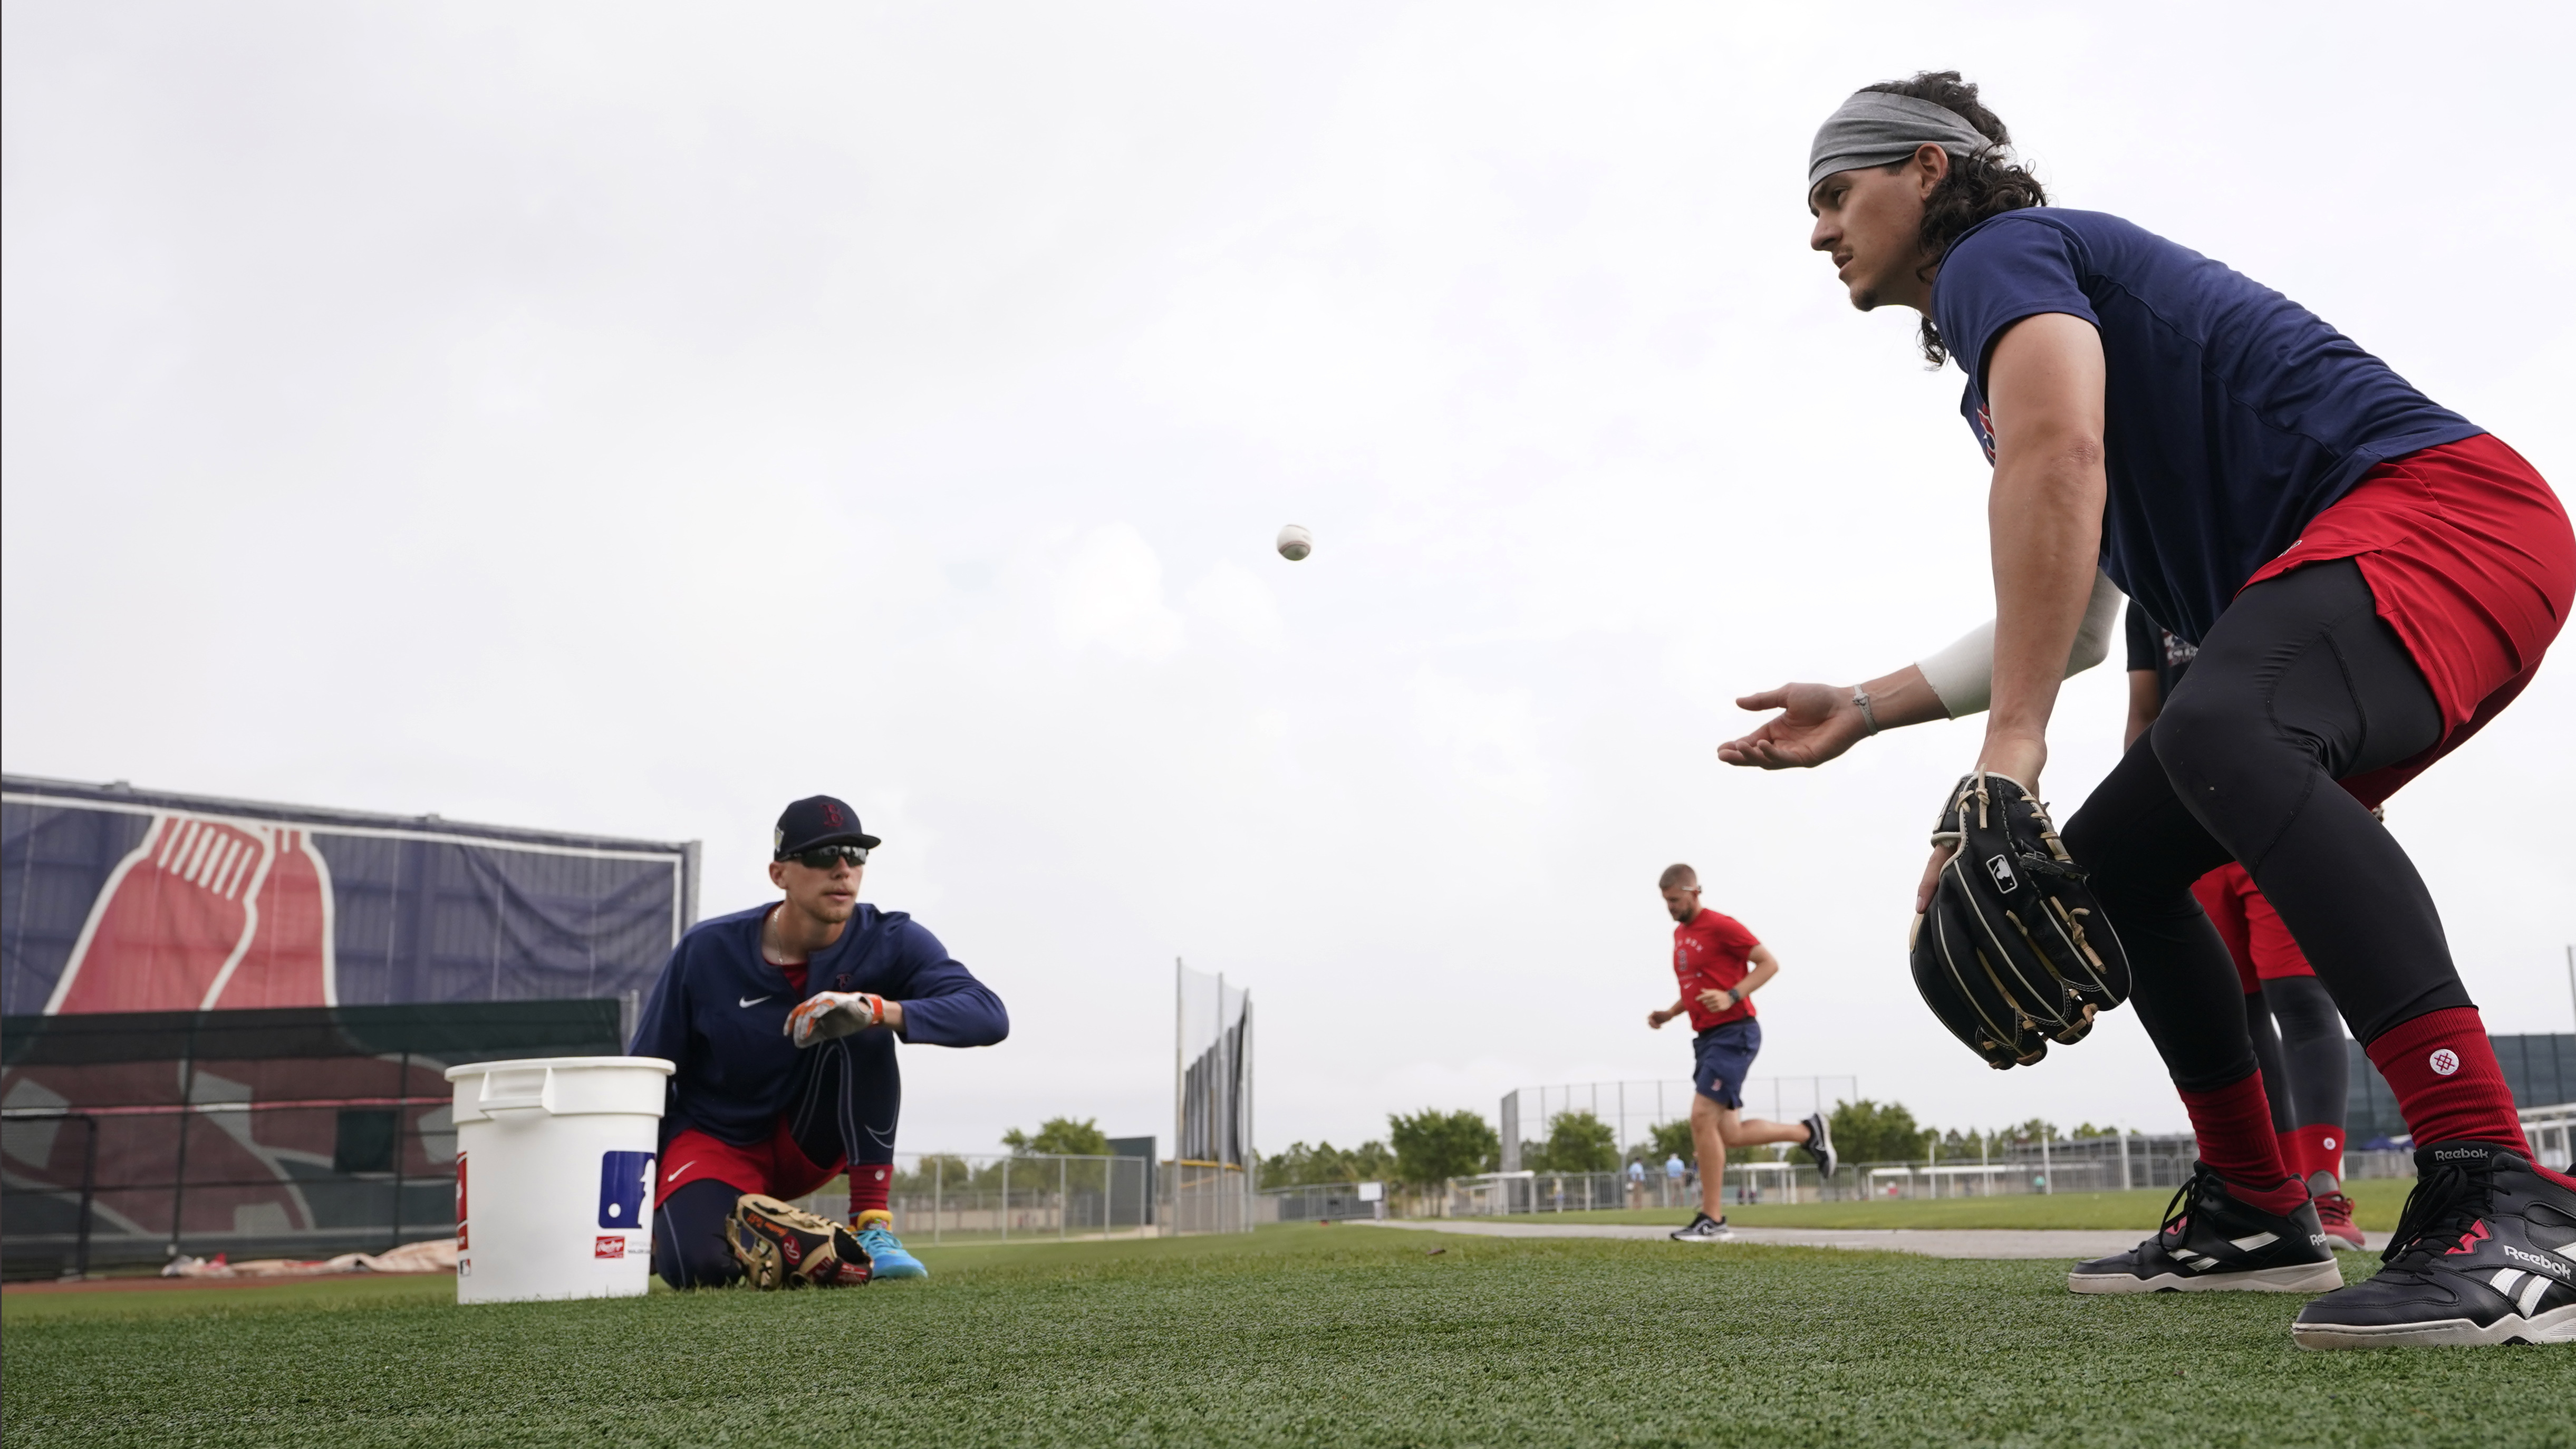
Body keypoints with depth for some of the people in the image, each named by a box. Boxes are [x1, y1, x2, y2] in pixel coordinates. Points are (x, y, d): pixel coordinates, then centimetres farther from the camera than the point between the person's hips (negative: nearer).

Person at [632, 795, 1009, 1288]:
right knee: (697, 1266, -29)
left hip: (814, 1142, 1)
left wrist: (878, 1011, -47)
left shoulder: (890, 942, -17)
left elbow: (990, 1016, -32)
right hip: (715, 1143, -1)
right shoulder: (707, 951, -16)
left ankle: (873, 1227, -22)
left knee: (860, 1026, -26)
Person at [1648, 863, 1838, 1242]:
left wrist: (1731, 996, -22)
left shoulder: (1721, 926, -10)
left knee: (1702, 1119, -15)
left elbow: (1770, 963, -11)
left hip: (1734, 1033, -9)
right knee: (1729, 1134, 7)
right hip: (1706, 1038, 9)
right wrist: (1670, 1014, 12)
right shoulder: (1680, 933, 16)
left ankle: (1712, 1220, -9)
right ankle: (1808, 1132, 26)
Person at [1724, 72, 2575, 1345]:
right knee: (2105, 859, 11)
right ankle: (2255, 1214, 17)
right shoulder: (2005, 352, 26)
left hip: (2439, 500, -10)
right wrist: (1864, 709, 25)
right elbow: (2063, 623, 29)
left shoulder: (2000, 253, -4)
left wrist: (2009, 746, -31)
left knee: (2217, 731, -39)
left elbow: (2060, 458, -26)